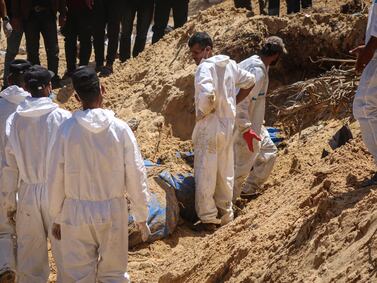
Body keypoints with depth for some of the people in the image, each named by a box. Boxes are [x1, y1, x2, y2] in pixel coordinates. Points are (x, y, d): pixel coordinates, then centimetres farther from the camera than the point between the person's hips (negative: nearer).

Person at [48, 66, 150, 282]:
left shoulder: (67, 130, -11)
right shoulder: (120, 129, -11)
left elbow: (56, 180, -4)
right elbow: (136, 177, -6)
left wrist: (57, 218, 9)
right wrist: (141, 217, 6)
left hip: (76, 214, 0)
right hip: (112, 212, 0)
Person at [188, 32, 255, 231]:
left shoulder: (205, 67, -17)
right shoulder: (229, 64, 7)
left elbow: (207, 95, -32)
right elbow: (249, 81, 20)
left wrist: (201, 112, -14)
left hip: (209, 126, -8)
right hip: (228, 125, 8)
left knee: (205, 174, 1)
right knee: (225, 173, 16)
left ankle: (208, 219, 4)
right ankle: (225, 213, 24)